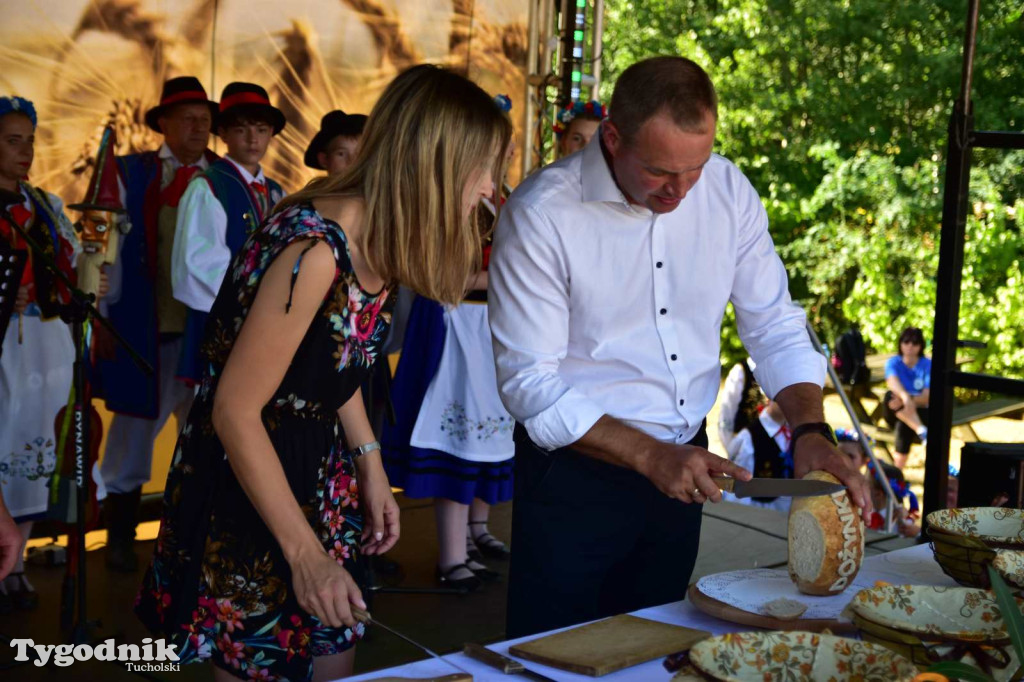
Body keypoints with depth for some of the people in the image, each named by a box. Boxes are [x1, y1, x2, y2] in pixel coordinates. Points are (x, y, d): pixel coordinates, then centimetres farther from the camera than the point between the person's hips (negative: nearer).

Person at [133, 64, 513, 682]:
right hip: (247, 486, -8)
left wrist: (371, 468, 6)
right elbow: (235, 411, -24)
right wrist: (304, 552, -21)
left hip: (317, 470, 8)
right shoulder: (315, 248, -28)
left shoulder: (376, 238, -2)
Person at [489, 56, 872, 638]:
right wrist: (649, 456, -24)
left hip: (682, 467, 5)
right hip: (575, 474, -4)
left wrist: (810, 429, -13)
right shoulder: (541, 214, -18)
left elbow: (775, 326, 3)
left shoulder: (728, 190, -4)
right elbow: (528, 383, -17)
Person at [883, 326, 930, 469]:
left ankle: (897, 471, -40)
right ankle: (922, 431, -55)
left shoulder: (928, 365, -5)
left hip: (920, 413, -1)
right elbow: (893, 382, -27)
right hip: (895, 413, 1)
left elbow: (927, 397, -17)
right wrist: (904, 396, -51)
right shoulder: (893, 362, -2)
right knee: (890, 394, -35)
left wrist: (911, 401, -39)